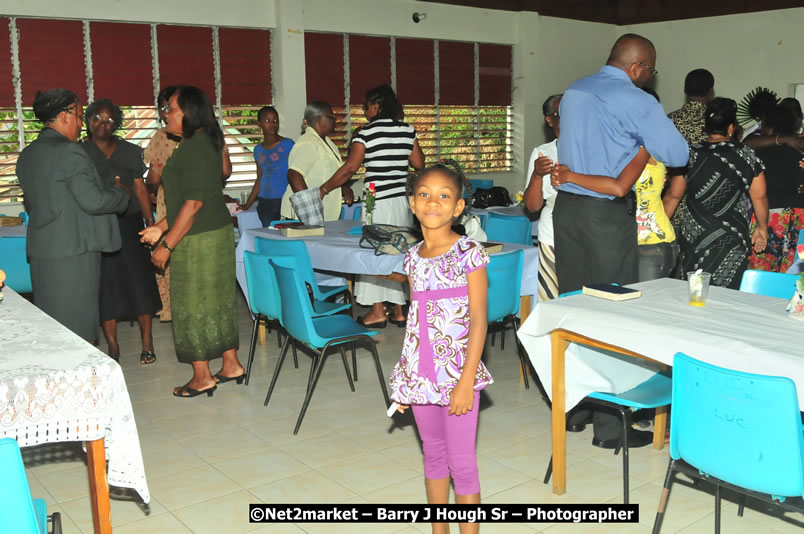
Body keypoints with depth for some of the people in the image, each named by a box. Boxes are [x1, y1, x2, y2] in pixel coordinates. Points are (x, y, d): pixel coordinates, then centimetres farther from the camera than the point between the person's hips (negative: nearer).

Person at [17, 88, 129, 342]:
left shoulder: (27, 155, 12)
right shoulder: (69, 152, -14)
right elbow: (93, 201, -18)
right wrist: (121, 192, 0)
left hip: (41, 252, 8)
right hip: (74, 251, -8)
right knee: (79, 330, 0)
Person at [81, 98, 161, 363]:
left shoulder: (130, 152, 6)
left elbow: (140, 189, 6)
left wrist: (151, 224, 0)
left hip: (128, 225, 1)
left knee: (139, 281, 0)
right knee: (105, 286, 3)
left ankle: (147, 342, 12)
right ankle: (113, 347, 14)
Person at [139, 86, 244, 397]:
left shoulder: (193, 147, -18)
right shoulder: (205, 142, 12)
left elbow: (193, 203, -22)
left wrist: (167, 245, -18)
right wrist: (161, 228, 18)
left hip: (199, 240, -10)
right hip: (217, 232, 10)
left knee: (194, 305, 1)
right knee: (218, 300, 15)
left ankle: (202, 378, 11)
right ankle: (231, 365, 25)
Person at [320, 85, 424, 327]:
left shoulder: (367, 133, -9)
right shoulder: (407, 130, 6)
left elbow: (349, 168, -11)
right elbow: (419, 164, 9)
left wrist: (324, 189, -1)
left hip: (378, 203, -6)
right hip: (402, 202, 6)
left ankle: (378, 312, 5)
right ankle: (399, 310, 15)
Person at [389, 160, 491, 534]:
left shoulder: (469, 254, -11)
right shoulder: (413, 258, 5)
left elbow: (478, 321, -12)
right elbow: (415, 321, 11)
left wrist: (466, 381, -17)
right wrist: (404, 378, 11)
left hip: (456, 376, -5)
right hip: (420, 376, 6)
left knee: (461, 462, 4)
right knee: (433, 454, 18)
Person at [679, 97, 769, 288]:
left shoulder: (692, 155, -2)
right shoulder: (746, 155, -3)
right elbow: (759, 196, 1)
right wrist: (762, 227, 14)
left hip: (694, 238, 1)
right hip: (731, 240, -1)